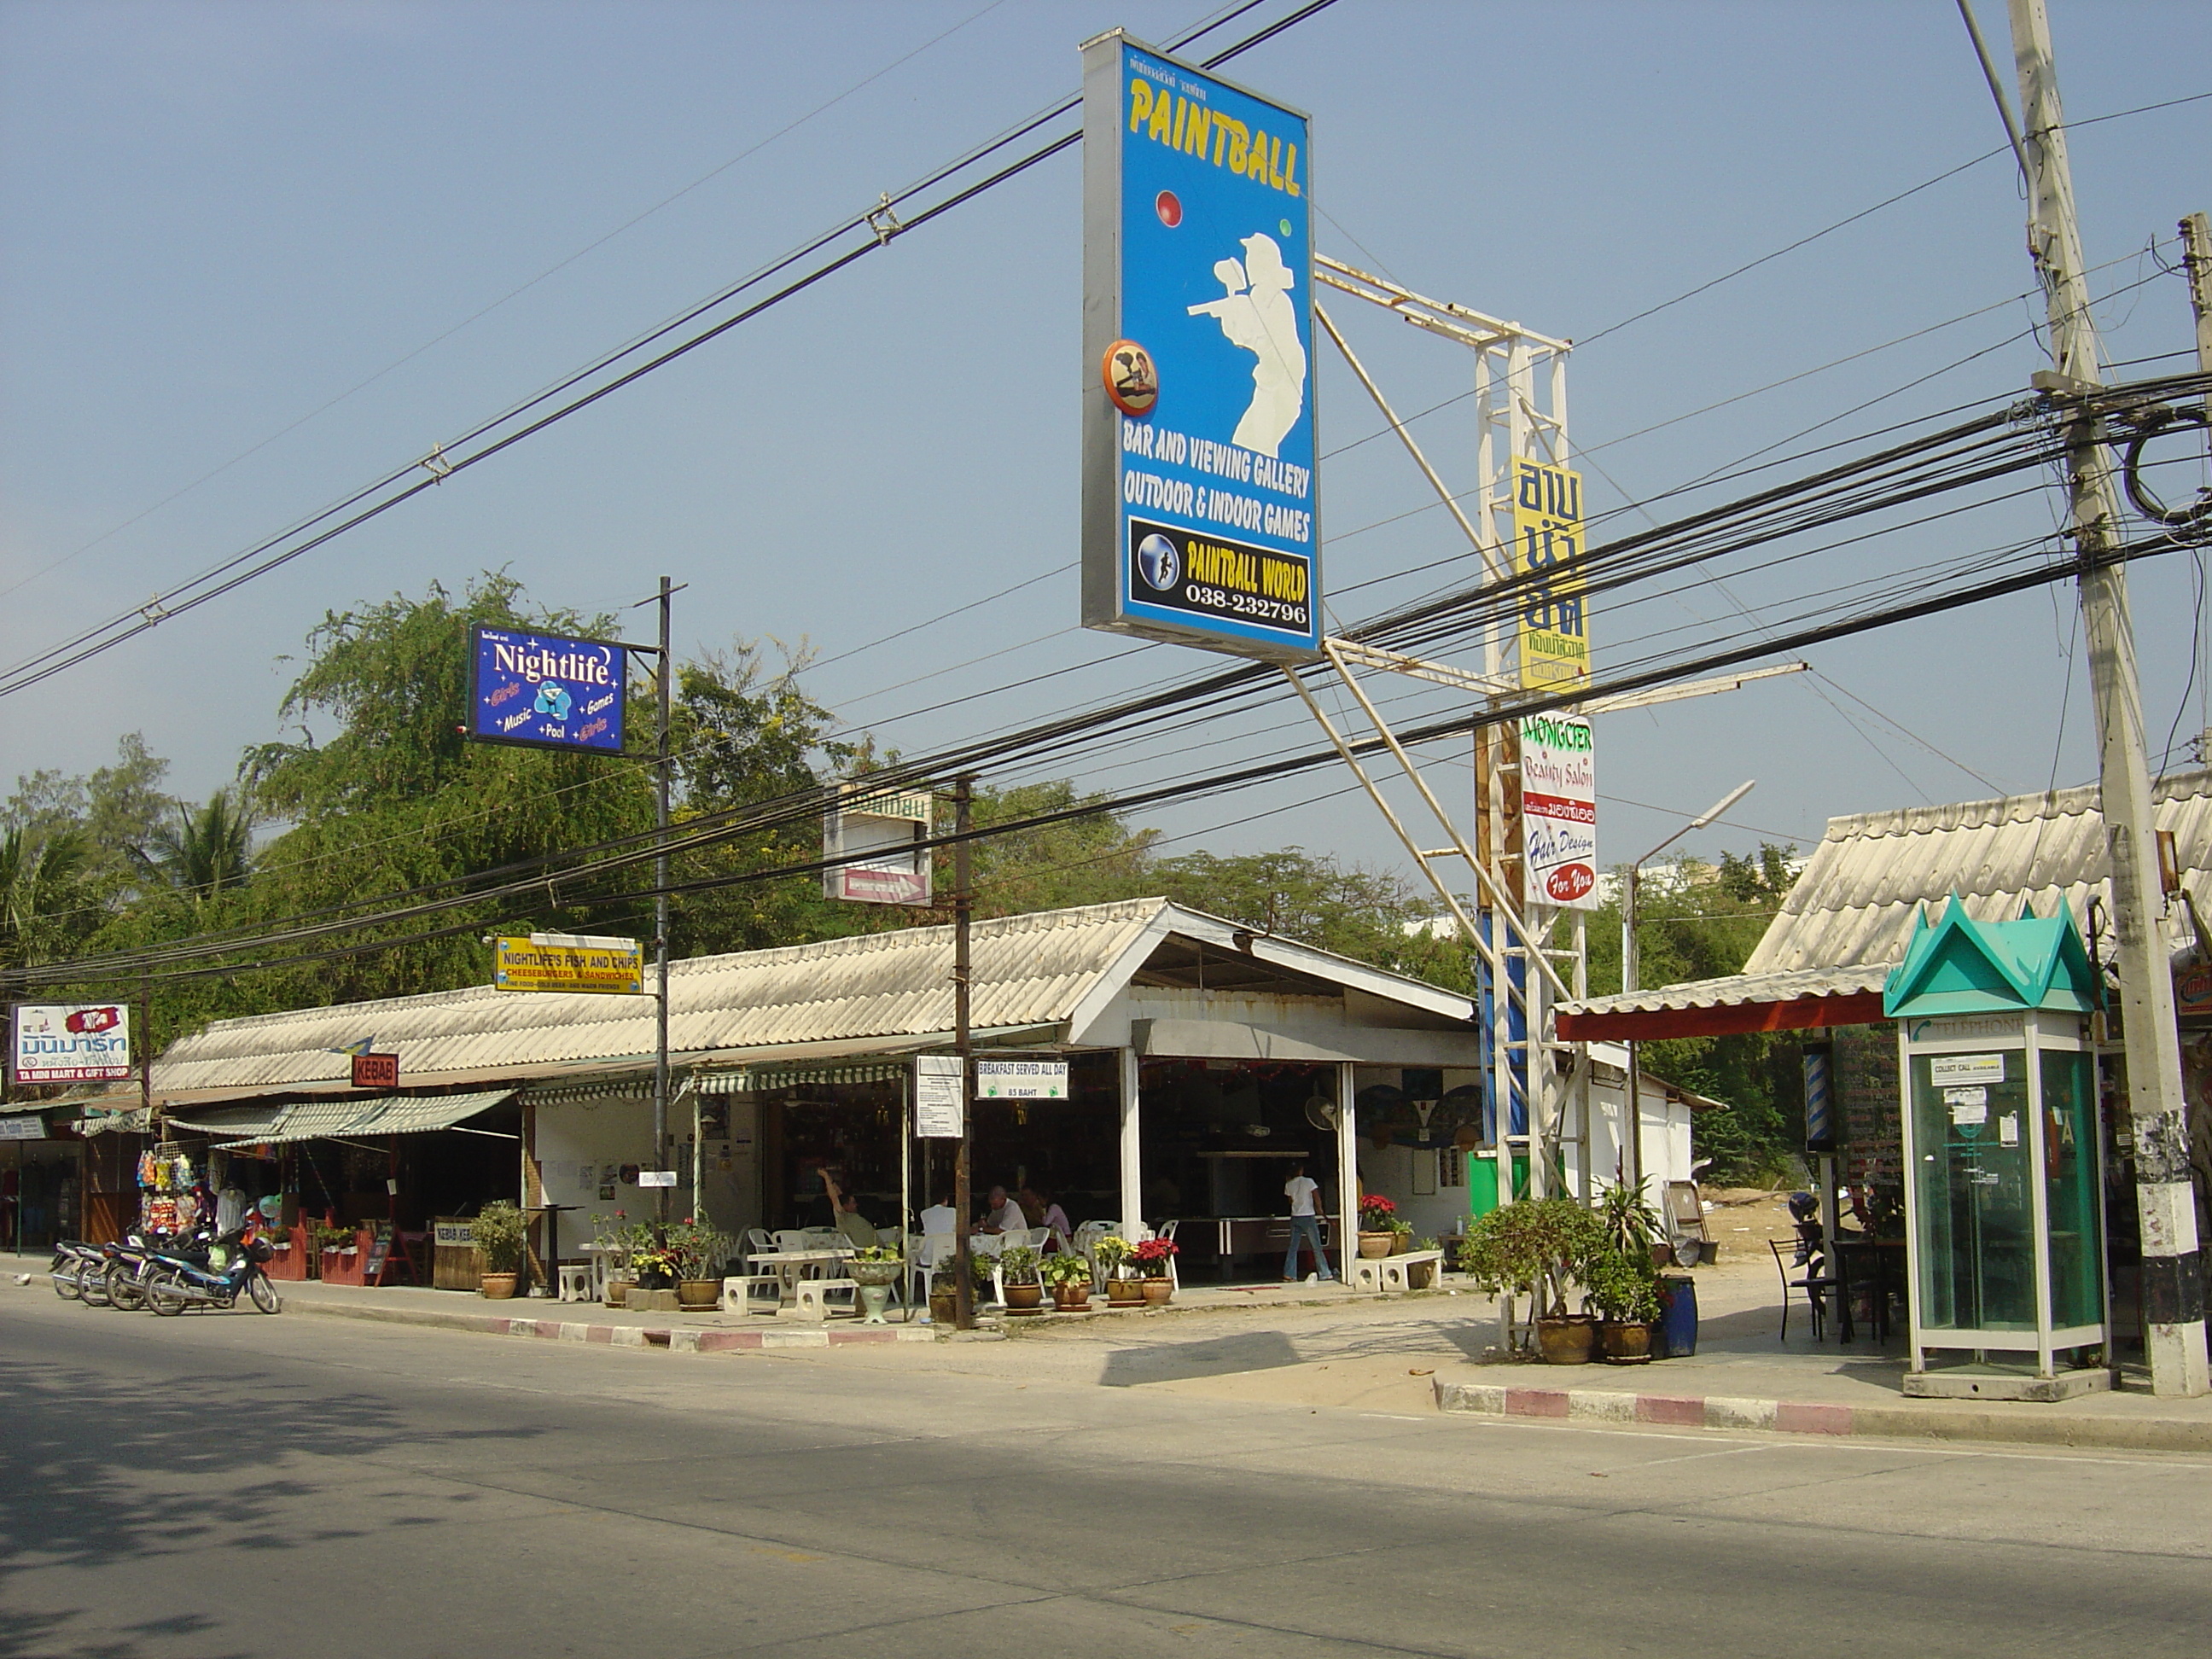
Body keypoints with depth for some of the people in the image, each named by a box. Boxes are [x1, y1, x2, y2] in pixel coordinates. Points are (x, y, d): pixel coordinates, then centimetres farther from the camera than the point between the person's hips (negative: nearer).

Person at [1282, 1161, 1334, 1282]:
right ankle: (1325, 1274, 9)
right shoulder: (1308, 1181, -8)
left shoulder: (1289, 1185, 4)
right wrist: (1319, 1209, 10)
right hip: (1308, 1217, -4)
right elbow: (1317, 1198, -6)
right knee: (1317, 1247, 4)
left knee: (1293, 1247, 5)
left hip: (1295, 1217, 4)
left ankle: (1289, 1275, -2)